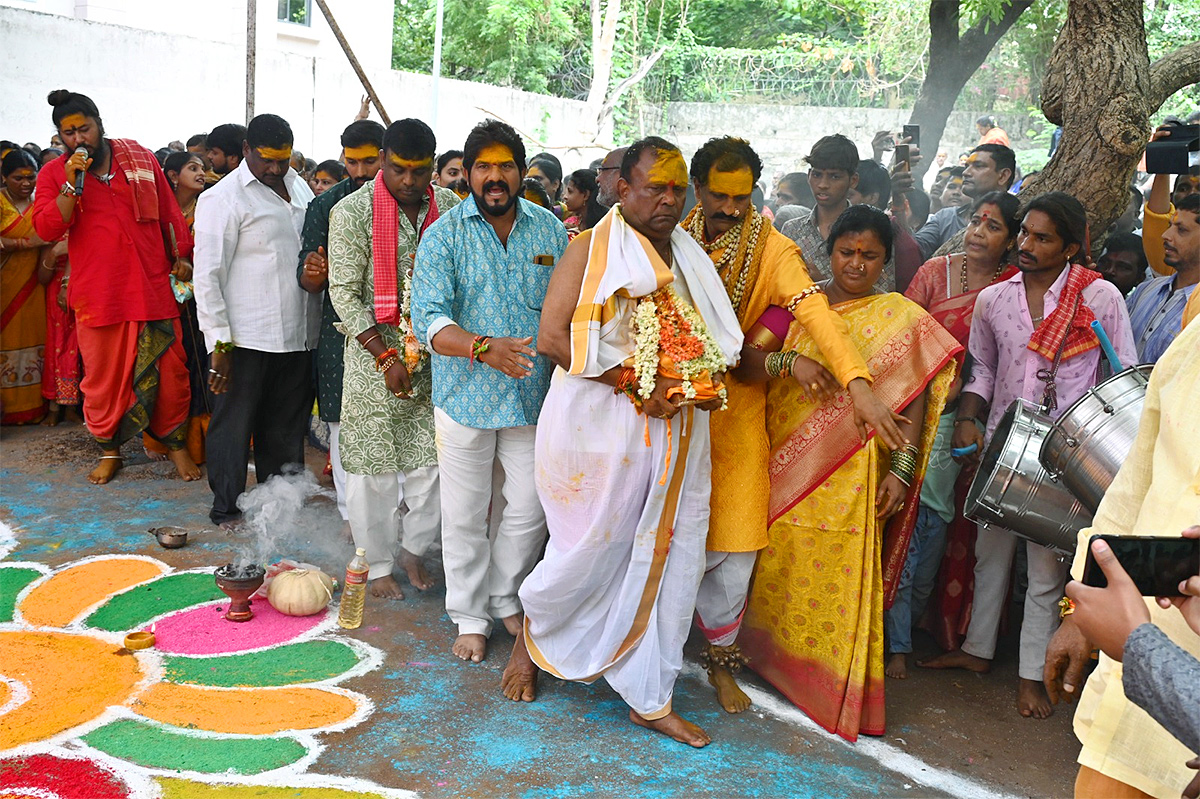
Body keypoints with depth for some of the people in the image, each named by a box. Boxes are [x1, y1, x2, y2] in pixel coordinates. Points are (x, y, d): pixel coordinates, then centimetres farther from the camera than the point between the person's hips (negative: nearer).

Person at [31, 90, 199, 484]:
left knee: (170, 370, 2)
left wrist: (180, 256, 9)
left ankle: (175, 442, 19)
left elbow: (169, 212, 13)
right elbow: (46, 229, -8)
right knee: (103, 376, 7)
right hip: (96, 293, 0)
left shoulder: (141, 159, 7)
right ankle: (109, 450, 23)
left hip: (153, 286, 0)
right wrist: (72, 184, -16)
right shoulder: (54, 174, 5)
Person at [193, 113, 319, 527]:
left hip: (298, 335, 6)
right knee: (234, 426, 5)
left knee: (287, 429, 14)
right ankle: (227, 510, 19)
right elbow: (207, 276, -11)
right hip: (246, 339, -6)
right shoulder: (223, 198, -7)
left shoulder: (299, 186, 14)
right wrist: (220, 343, -15)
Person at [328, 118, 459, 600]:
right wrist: (386, 357, -13)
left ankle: (414, 549, 26)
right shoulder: (352, 212, -7)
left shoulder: (449, 207, 5)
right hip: (374, 350, -3)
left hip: (434, 352, 3)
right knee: (373, 463, 2)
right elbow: (344, 292, -8)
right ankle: (378, 564, 18)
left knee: (432, 455, 4)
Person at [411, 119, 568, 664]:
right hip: (466, 395, -2)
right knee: (464, 516, 8)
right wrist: (483, 348, -33)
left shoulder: (550, 230, 5)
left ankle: (506, 598, 33)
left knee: (529, 511, 9)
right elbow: (429, 318, -16)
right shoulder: (444, 234, -6)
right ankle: (470, 615, 27)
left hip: (533, 395, 3)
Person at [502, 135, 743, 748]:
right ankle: (532, 634, 35)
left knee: (671, 555, 7)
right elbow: (553, 337, -14)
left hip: (676, 432, 6)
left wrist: (702, 385, -3)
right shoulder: (594, 248, -5)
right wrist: (635, 385, -18)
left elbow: (714, 344, 20)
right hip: (602, 426, -6)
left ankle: (649, 697, 20)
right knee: (590, 551, 4)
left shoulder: (689, 257, 14)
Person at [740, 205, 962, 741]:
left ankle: (838, 690, 14)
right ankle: (764, 655, 29)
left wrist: (901, 470, -9)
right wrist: (788, 360, -19)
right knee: (775, 566, 10)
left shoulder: (903, 320, 2)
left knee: (838, 575, 0)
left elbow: (914, 400, -1)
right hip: (782, 467, 3)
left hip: (849, 475, -2)